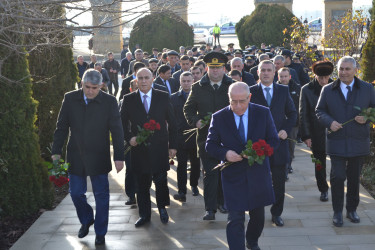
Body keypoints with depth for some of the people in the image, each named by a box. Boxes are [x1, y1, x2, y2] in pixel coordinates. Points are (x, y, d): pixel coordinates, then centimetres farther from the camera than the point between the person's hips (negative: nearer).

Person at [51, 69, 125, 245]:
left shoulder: (109, 102, -8)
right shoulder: (70, 99, -2)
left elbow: (116, 131, -6)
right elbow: (61, 127, 4)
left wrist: (119, 157, -9)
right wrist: (56, 152, 1)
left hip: (98, 158, -2)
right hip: (75, 156, 2)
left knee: (101, 195, 6)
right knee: (76, 193, 11)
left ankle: (100, 232, 22)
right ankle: (86, 220, 38)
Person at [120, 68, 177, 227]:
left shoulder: (163, 97, 2)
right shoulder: (128, 99, 3)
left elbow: (172, 123, 5)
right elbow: (123, 123, 8)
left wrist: (172, 145, 2)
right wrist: (129, 138, -10)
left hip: (159, 148, -1)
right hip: (139, 148, 1)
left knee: (161, 181, 4)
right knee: (142, 184, 8)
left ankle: (162, 208, 29)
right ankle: (144, 214, 23)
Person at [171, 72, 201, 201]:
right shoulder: (173, 98, 4)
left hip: (195, 136, 1)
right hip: (180, 136, -1)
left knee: (196, 163, 12)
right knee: (181, 164, -2)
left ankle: (194, 185, 33)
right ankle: (182, 191, -2)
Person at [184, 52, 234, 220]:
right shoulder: (198, 88, 4)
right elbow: (188, 108, 8)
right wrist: (195, 121, -10)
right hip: (206, 136, -1)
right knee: (210, 173, -5)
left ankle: (221, 201, 30)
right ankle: (210, 208, -1)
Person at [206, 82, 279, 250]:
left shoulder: (263, 113, -3)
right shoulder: (219, 118, -6)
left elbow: (273, 140, 0)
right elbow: (210, 145, -2)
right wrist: (225, 154, -22)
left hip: (258, 174, 3)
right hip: (233, 175, -2)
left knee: (258, 216, 20)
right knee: (235, 219, -7)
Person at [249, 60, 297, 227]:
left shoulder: (283, 91, 7)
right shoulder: (251, 92, 1)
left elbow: (292, 113, 10)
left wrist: (286, 130, -5)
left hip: (279, 141, 2)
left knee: (279, 181, 6)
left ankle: (276, 213, 20)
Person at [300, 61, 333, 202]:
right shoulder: (307, 90, -5)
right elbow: (303, 115, -3)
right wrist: (306, 136, -6)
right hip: (317, 135, 0)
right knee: (319, 165, 11)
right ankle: (323, 190, 28)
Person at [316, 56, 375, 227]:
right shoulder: (328, 90, 4)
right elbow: (320, 111, 7)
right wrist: (329, 122, -12)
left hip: (359, 142, 1)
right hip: (337, 141, -1)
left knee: (354, 178, 11)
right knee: (337, 177, -4)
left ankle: (352, 209, 28)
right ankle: (337, 212, 10)